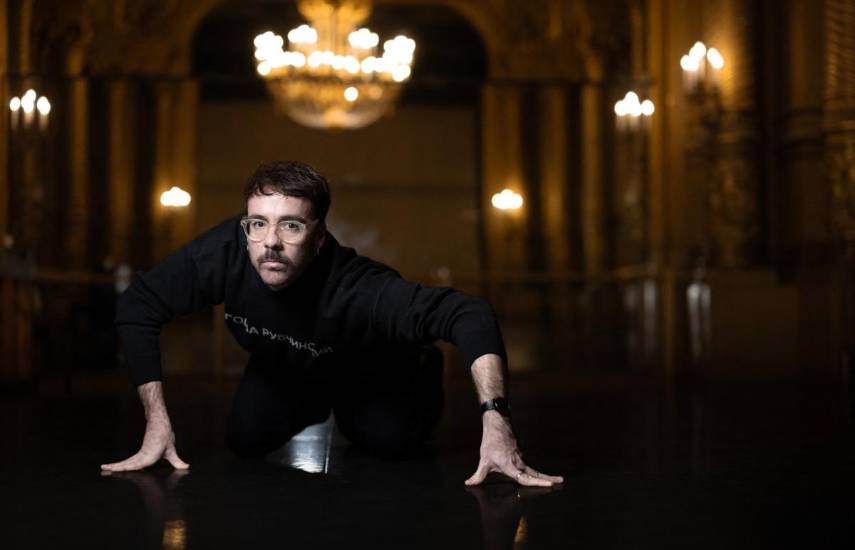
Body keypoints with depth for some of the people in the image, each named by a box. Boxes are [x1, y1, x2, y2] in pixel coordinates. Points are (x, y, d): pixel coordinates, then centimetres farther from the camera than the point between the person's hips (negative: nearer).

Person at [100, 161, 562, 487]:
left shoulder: (356, 291, -47)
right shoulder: (225, 252, -39)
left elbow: (470, 314, -52)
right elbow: (137, 308, -25)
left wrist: (495, 420, -64)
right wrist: (157, 420, -27)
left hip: (366, 370, -2)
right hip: (280, 367, 2)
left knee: (395, 438, -17)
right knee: (247, 440, -12)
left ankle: (421, 372, 20)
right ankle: (316, 408, 24)